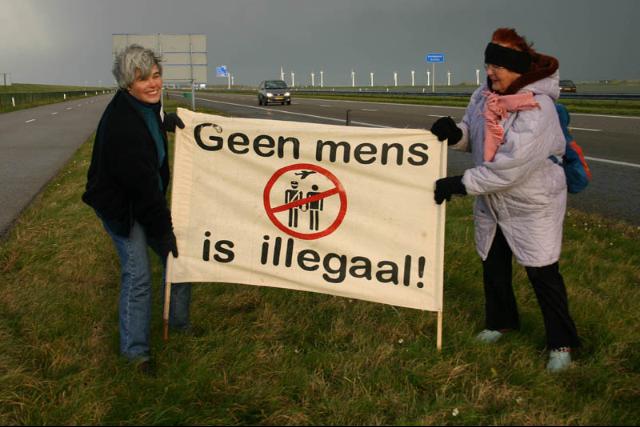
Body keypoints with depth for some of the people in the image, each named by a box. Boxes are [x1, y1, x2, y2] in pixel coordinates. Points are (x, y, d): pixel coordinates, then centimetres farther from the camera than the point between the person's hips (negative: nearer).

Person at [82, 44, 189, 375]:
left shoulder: (147, 106, -5)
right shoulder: (121, 124, -32)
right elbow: (140, 183, -28)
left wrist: (165, 124, 0)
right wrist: (164, 230, -21)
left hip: (147, 196, 9)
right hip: (120, 205, -8)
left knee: (178, 256, 12)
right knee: (137, 273, -8)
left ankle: (179, 322, 32)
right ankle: (135, 349, 8)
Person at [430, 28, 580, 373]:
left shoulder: (537, 109, -27)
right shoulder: (484, 95, -5)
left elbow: (511, 166, -32)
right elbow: (473, 137, 8)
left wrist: (460, 184, -30)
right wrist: (454, 133, -16)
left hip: (533, 205, -7)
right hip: (491, 202, 7)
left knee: (542, 274, 1)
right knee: (493, 266, 19)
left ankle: (561, 343, 17)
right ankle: (501, 321, 42)